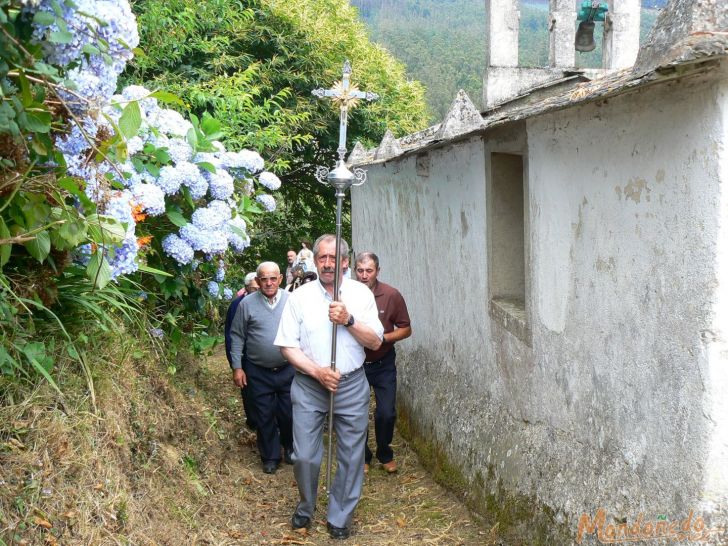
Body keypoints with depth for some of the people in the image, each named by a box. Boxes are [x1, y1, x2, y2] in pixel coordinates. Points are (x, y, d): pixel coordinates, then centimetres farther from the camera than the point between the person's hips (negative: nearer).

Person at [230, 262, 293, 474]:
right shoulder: (247, 304, -5)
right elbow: (237, 336, 0)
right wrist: (237, 367, -3)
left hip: (288, 369, 1)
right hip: (258, 372, 0)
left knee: (290, 414, 10)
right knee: (265, 416, 10)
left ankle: (290, 449, 33)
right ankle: (270, 456, 26)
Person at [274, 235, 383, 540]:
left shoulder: (361, 294, 1)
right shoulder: (299, 297, -1)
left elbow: (375, 342, 0)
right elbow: (287, 346, -2)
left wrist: (349, 320, -16)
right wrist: (317, 371, -14)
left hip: (352, 386, 1)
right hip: (309, 386, 0)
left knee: (351, 456, 6)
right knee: (304, 456, 4)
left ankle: (340, 518, 25)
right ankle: (306, 507, 32)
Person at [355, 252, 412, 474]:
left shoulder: (392, 295, -14)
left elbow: (406, 329, -5)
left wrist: (384, 337, -20)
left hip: (383, 364, 0)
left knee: (387, 413, -1)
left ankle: (385, 454, 25)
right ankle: (362, 457, 29)